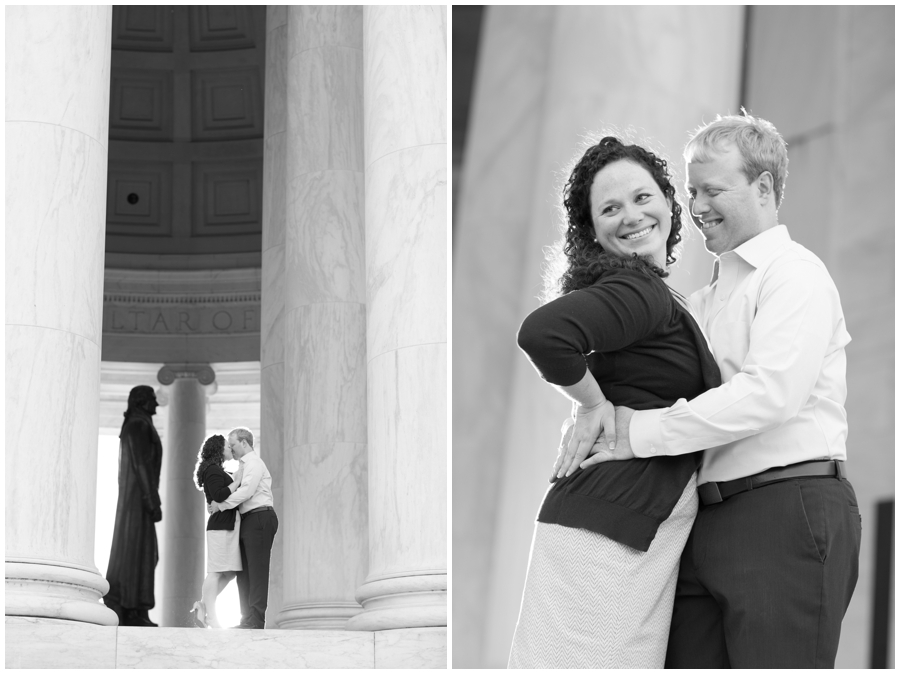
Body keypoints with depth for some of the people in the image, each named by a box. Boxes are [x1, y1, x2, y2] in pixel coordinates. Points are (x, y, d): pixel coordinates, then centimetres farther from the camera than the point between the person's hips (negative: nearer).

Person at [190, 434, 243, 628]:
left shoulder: (217, 471, 23)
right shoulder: (213, 470, -8)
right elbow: (219, 496, -21)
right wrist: (238, 481, -14)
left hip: (229, 526, 10)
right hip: (221, 525, -10)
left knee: (229, 572, 8)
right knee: (216, 571, -9)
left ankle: (203, 605, 9)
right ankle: (210, 616, -9)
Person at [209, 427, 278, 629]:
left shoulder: (253, 463, -7)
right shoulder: (245, 466, 23)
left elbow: (246, 491, -18)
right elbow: (241, 491, 21)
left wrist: (221, 505, -14)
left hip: (259, 518, -10)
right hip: (249, 521, 10)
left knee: (257, 572, -10)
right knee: (244, 573, 10)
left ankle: (256, 620, -12)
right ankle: (248, 620, 12)